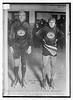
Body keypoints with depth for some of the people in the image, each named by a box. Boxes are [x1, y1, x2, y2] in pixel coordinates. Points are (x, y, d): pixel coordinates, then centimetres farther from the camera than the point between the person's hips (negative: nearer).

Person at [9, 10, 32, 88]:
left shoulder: (27, 25, 0)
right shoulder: (14, 25, -2)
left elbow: (29, 37, 6)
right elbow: (11, 36, 4)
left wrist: (29, 46, 0)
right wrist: (11, 46, 1)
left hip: (25, 46, 1)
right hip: (16, 46, 0)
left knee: (24, 63, 7)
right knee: (16, 64, 1)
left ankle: (23, 80, 19)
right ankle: (16, 79, 19)